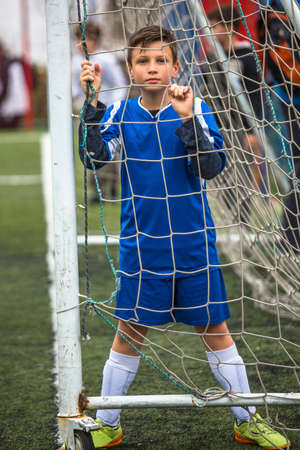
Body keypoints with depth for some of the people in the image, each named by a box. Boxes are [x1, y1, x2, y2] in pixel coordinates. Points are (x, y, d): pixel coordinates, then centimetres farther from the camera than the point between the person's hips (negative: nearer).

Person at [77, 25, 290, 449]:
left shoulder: (195, 108, -4)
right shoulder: (120, 113, -1)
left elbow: (213, 167, -15)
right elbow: (95, 157, -16)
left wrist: (187, 118, -25)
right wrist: (93, 103, -26)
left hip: (194, 243, 0)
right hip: (141, 245, 0)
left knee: (215, 329, 7)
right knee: (130, 331, 6)